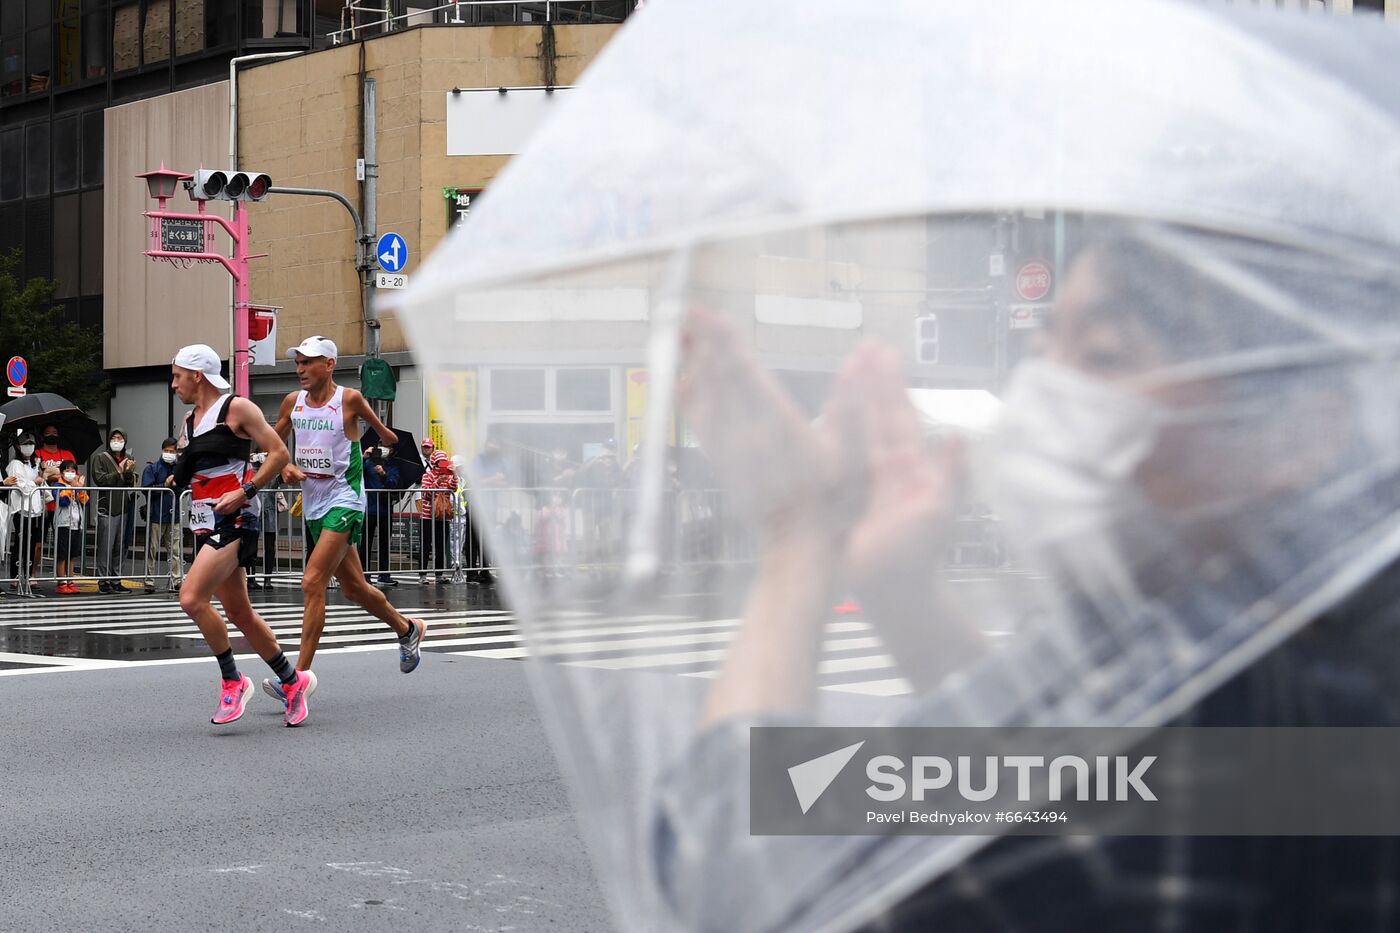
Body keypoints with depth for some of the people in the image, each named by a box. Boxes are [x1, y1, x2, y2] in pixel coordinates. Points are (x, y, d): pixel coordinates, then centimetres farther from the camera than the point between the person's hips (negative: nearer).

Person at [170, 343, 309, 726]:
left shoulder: (237, 408, -6)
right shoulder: (189, 421, 17)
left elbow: (279, 454, -10)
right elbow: (183, 478, 25)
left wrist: (245, 492, -17)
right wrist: (180, 472, 2)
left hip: (234, 520, -9)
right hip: (207, 523, 9)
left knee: (192, 598, -21)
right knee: (238, 612, 10)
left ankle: (232, 681, -8)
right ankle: (293, 681, 24)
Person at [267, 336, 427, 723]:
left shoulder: (349, 399, -9)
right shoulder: (292, 402, 5)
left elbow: (380, 428, 10)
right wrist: (285, 466, 0)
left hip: (344, 502, -6)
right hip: (314, 505, 7)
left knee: (312, 583, -18)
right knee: (354, 588, 17)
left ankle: (299, 678, -18)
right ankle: (407, 629, 42)